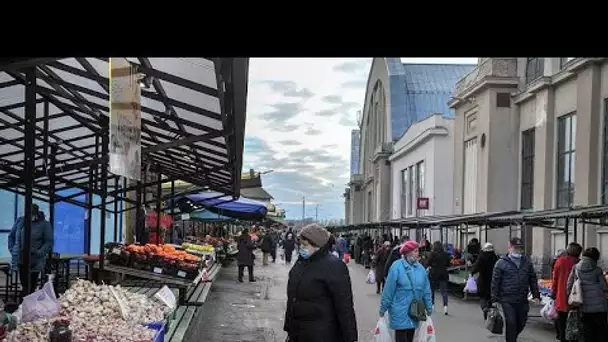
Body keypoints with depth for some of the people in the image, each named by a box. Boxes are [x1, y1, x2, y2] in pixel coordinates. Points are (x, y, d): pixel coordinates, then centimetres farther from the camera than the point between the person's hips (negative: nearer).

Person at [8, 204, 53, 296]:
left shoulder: (44, 224, -3)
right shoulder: (20, 221, 6)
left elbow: (49, 242, -4)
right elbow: (11, 236, 18)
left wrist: (39, 253, -15)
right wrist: (12, 249, 5)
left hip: (35, 261, -3)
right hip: (20, 260, 3)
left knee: (30, 287, -3)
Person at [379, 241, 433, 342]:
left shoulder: (420, 268, 2)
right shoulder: (397, 267, -14)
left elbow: (426, 289, 9)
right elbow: (389, 290, -11)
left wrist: (429, 307, 11)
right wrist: (383, 309, -7)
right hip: (400, 312, -5)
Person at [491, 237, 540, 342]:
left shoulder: (527, 262, 10)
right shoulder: (501, 263, -3)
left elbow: (533, 280, 15)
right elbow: (495, 281, -3)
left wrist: (536, 295, 8)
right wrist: (494, 299, -6)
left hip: (523, 300, 4)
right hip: (507, 300, -4)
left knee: (522, 323, 12)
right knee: (511, 323, -7)